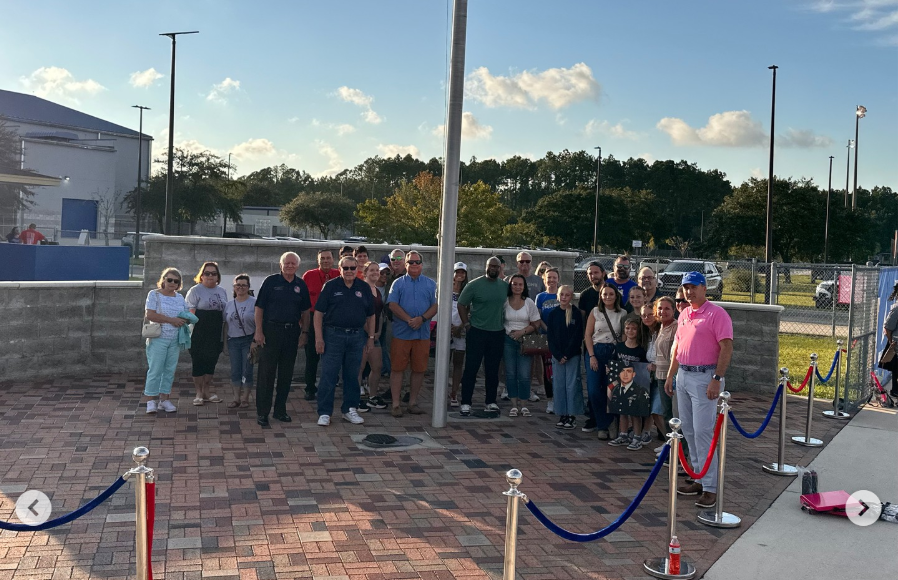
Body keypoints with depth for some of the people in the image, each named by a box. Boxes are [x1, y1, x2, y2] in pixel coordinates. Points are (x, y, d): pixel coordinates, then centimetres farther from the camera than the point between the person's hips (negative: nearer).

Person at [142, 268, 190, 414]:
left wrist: (183, 320, -8)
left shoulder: (180, 298, 13)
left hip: (175, 340, 5)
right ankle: (151, 399, 2)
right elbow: (150, 315, -13)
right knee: (155, 369, -5)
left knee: (170, 370, 8)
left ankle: (164, 398, 17)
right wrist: (171, 320, -16)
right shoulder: (154, 295, -3)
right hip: (158, 338, -5)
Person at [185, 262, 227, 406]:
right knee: (199, 363, 1)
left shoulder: (222, 292, 13)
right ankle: (199, 394, 10)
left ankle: (207, 392, 22)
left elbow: (226, 313, 17)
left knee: (211, 362, 11)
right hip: (199, 334, -5)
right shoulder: (195, 291, -3)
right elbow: (190, 313, -8)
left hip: (216, 334, 5)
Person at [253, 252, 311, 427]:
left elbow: (305, 311, 13)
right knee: (266, 373, -3)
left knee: (286, 373, 10)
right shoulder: (271, 281, -2)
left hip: (292, 332, 4)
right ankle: (262, 412, 4)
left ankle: (280, 410, 21)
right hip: (271, 330, -4)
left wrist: (304, 332, 6)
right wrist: (259, 331, -9)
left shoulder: (301, 285, 8)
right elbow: (259, 308, -3)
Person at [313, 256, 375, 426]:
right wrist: (319, 338, -9)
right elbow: (318, 313, -3)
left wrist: (371, 337, 9)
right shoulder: (331, 286, -1)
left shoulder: (364, 288, 8)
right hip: (333, 335, -3)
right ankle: (324, 413, 5)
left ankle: (350, 409, 23)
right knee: (329, 375, -2)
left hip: (357, 337, 3)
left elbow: (370, 315, 14)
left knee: (352, 376, 11)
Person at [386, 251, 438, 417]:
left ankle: (413, 402, 17)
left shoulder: (431, 284, 10)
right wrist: (409, 319, -16)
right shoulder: (398, 283, 5)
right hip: (401, 333, -2)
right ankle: (396, 404, 4)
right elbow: (392, 304, -5)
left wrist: (422, 319, -13)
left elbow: (435, 305, 3)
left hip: (423, 333, 2)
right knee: (398, 368, -1)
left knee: (419, 369, 6)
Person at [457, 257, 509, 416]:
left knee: (493, 370, 11)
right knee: (471, 368, -1)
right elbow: (461, 304, -2)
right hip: (477, 332, -3)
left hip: (498, 333, 4)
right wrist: (467, 324, -6)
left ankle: (491, 402, 21)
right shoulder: (474, 284, -5)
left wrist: (505, 324, 7)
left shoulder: (505, 286, 5)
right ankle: (465, 402, 5)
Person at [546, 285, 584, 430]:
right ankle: (562, 415, 12)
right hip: (557, 355, 3)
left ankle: (572, 416, 4)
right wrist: (558, 355, -7)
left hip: (573, 355, -3)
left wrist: (567, 354, -11)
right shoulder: (553, 314, 5)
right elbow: (550, 336, 2)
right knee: (559, 385, 4)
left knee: (572, 385, -3)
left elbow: (578, 336, -6)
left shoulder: (576, 314, -2)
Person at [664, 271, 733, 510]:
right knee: (689, 431, 11)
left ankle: (710, 487, -3)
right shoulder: (684, 315, 15)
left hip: (705, 377, -8)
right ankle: (699, 479, 21)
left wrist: (716, 379, -20)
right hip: (683, 376, 8)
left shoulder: (716, 314, -10)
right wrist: (671, 375, 17)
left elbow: (726, 349, -15)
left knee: (702, 432, -10)